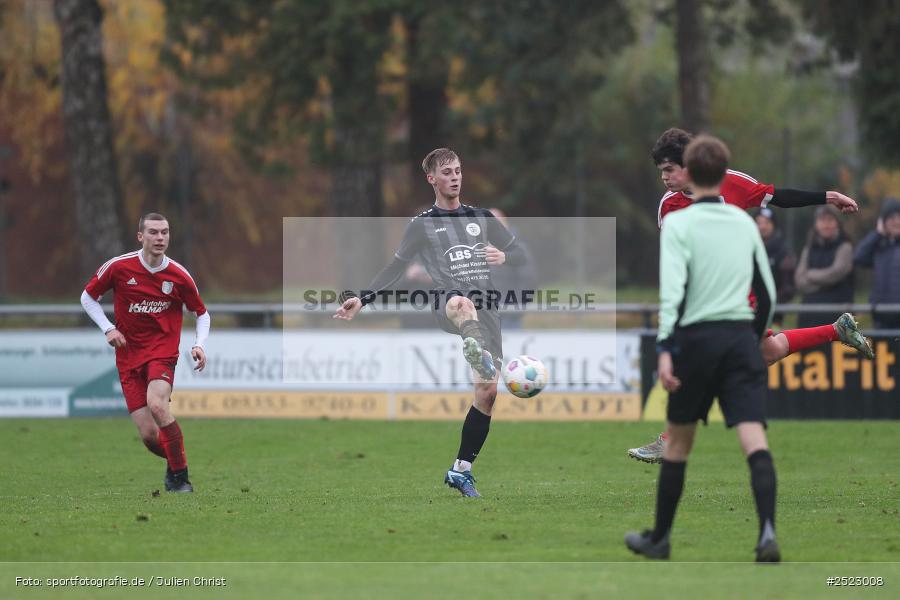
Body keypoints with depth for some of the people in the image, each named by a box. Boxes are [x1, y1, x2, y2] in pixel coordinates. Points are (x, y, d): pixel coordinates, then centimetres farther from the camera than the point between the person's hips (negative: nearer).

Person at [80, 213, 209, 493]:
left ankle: (180, 477, -20)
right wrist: (108, 328, -5)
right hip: (129, 357, 1)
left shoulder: (179, 276, -4)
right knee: (149, 435, -9)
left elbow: (202, 312, 11)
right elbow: (88, 297, 9)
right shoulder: (118, 267, -5)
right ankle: (175, 461, 25)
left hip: (163, 352, -1)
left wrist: (199, 345, -6)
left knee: (157, 405, -31)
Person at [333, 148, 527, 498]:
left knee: (488, 391, -5)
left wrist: (504, 257, -4)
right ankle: (479, 355, -76)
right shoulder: (422, 225, 12)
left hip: (485, 308, 3)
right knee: (462, 302, -43)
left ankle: (461, 470, 6)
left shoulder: (481, 218, 18)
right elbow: (396, 268, 15)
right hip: (446, 303, -3)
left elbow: (520, 256, 20)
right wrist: (362, 299, 5)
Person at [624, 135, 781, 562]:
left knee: (678, 440, 13)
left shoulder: (679, 224, -3)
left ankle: (659, 538, 24)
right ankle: (767, 532, -29)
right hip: (742, 337, 2)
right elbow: (767, 294, 16)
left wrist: (665, 350, -19)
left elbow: (672, 290, -15)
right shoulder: (745, 223, 12)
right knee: (754, 440, -9)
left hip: (697, 338, -2)